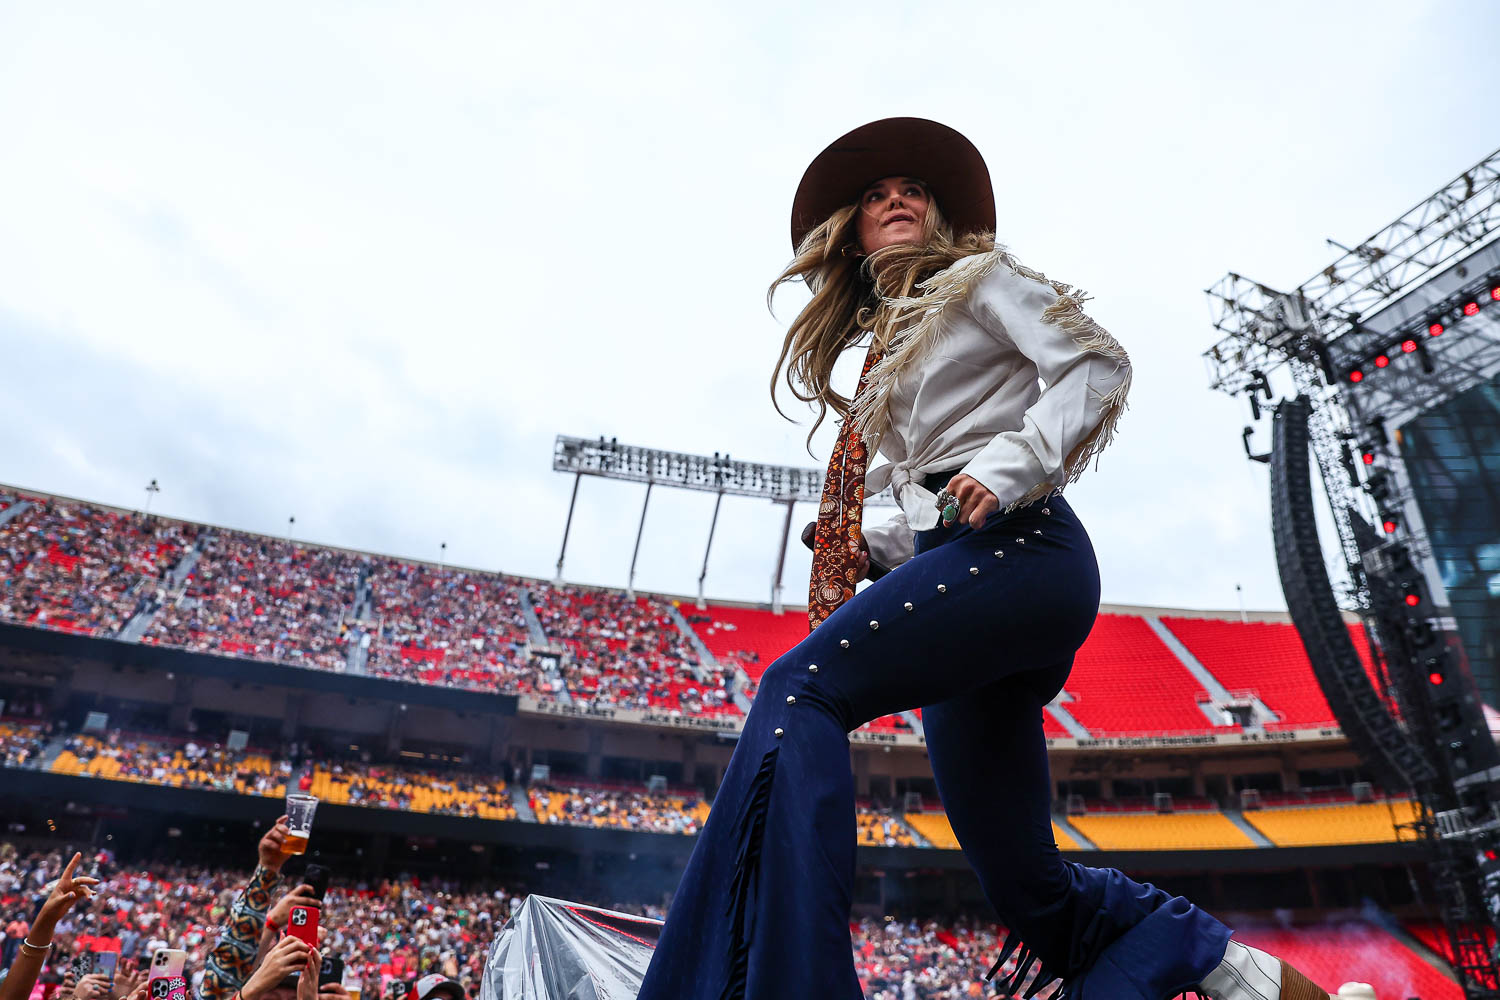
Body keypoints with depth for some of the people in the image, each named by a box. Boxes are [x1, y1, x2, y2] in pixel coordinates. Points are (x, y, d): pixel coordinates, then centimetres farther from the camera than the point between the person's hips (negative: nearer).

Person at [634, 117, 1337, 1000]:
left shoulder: (979, 276, 15)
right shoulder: (885, 351, 32)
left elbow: (1098, 364, -2)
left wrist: (1007, 465, -16)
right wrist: (868, 551, 9)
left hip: (1019, 544, -7)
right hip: (959, 563, 8)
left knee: (800, 689, -25)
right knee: (1028, 888, 4)